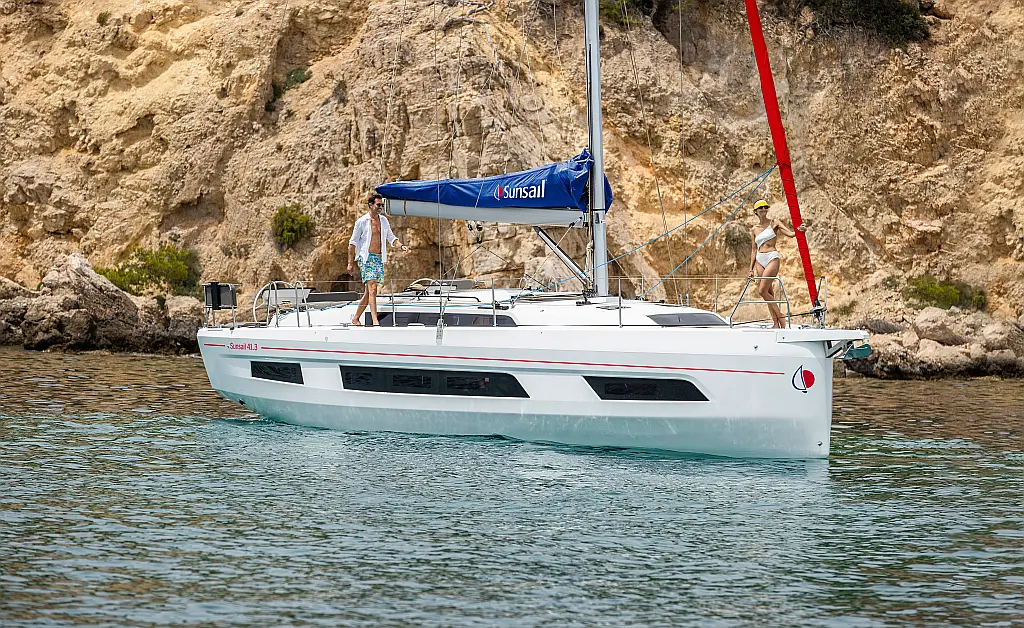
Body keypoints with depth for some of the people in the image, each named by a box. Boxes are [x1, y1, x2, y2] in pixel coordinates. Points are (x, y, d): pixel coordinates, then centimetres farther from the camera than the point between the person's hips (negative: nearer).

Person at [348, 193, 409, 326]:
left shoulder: (384, 220, 12)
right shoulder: (362, 221, -4)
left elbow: (391, 237, 17)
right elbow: (353, 242, 0)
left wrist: (401, 246, -4)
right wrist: (350, 263, -2)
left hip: (379, 258, 6)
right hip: (366, 258, -6)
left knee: (369, 292, 8)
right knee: (372, 288, -18)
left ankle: (356, 318, 21)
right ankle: (375, 321, -26)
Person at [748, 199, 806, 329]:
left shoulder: (774, 224, 4)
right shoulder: (754, 230, 15)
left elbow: (790, 233, -8)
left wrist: (798, 231, -31)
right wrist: (751, 269, 14)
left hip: (772, 257, -5)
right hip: (760, 260, 5)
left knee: (762, 291, -16)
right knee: (769, 293, 2)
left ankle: (780, 317, -4)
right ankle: (776, 323, 4)